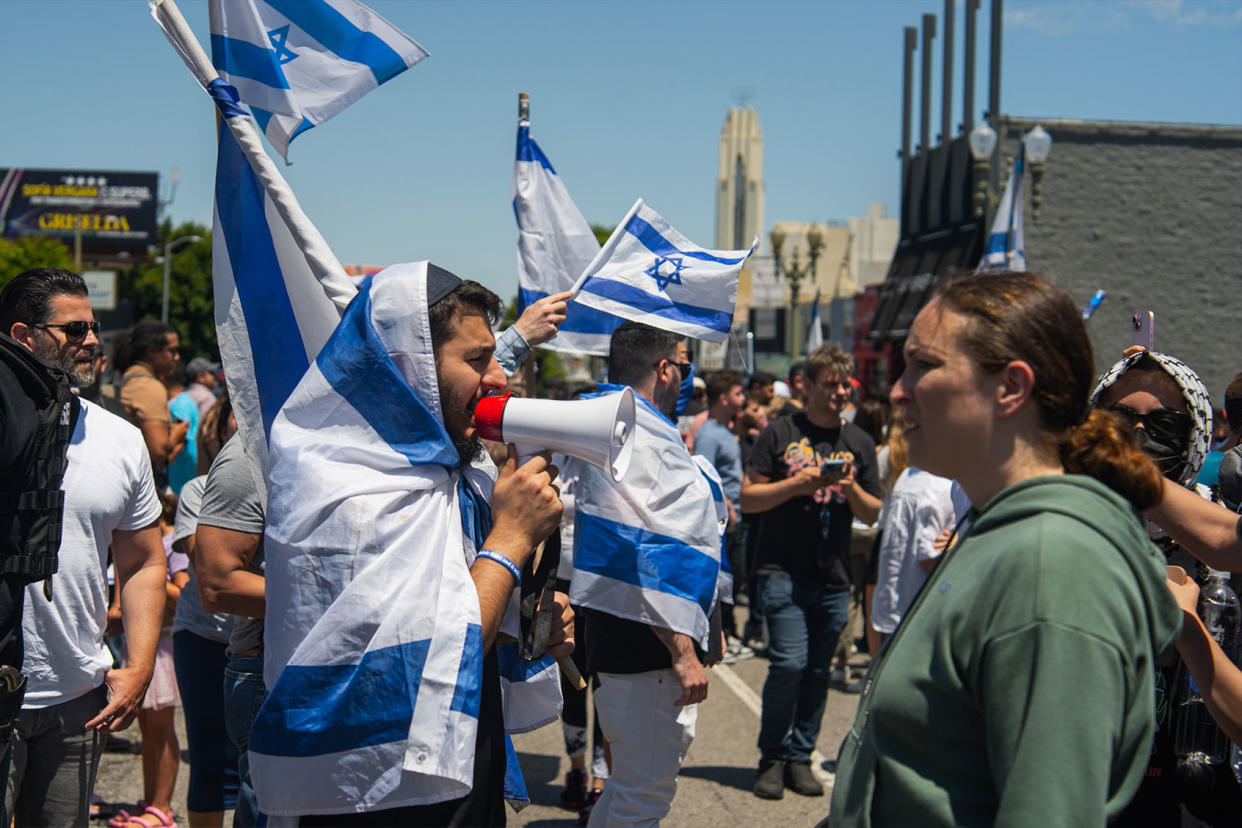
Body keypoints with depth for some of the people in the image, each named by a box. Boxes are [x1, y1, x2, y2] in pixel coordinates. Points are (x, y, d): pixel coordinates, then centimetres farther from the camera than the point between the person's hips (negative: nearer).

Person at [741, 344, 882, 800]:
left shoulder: (859, 442, 12)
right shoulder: (780, 433, 2)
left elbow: (873, 514, 13)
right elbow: (748, 498, -1)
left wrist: (851, 490, -7)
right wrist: (797, 485, -14)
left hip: (834, 578, 4)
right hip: (783, 573, -3)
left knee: (818, 671, 5)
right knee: (789, 663, -13)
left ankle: (800, 758, 19)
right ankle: (772, 758, 5)